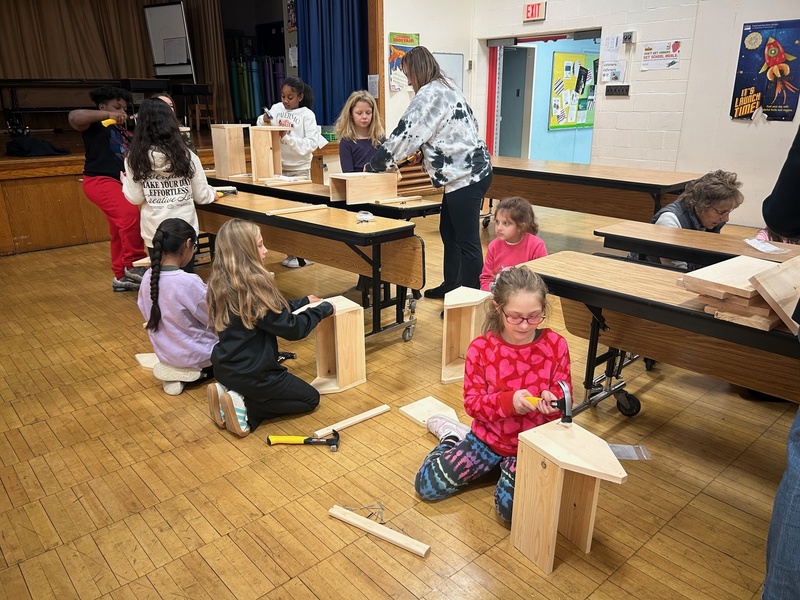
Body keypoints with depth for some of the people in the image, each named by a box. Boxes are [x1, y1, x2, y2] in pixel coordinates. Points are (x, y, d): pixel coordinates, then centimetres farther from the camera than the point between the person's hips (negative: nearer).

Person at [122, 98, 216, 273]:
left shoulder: (135, 158, -5)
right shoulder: (186, 155, -4)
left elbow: (135, 199, -2)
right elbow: (201, 196, 1)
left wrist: (125, 181, 18)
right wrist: (213, 194, 24)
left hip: (155, 231, 0)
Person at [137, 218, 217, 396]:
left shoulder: (148, 277, -8)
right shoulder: (189, 282, -29)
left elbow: (147, 313, 6)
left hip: (165, 352, 7)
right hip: (197, 355, -7)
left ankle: (177, 371, 17)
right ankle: (202, 371, 8)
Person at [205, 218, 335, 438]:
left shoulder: (219, 282, 0)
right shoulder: (253, 286, -26)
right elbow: (291, 329, -19)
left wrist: (303, 302, 18)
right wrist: (324, 309, -5)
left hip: (224, 367, 8)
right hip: (251, 373, -8)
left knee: (285, 383, 33)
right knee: (310, 398, 13)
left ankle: (228, 393, 10)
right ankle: (245, 410, -3)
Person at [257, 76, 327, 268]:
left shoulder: (307, 115, -7)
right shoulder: (276, 108, 4)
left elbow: (311, 144, -16)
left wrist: (287, 137, -21)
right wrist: (264, 121, -14)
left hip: (299, 169, -4)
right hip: (278, 167, 4)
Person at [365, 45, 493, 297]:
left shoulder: (429, 94, -12)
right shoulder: (447, 87, 17)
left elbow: (405, 133, -13)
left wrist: (375, 165, -2)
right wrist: (422, 152, 13)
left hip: (465, 176, -11)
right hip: (468, 171, 11)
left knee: (467, 240, -6)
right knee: (448, 232, 18)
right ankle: (451, 285, 30)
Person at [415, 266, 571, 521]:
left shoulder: (556, 345, -11)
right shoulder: (481, 348, -13)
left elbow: (564, 398, -3)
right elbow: (472, 402, -10)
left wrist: (553, 402, -28)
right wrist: (508, 401, -29)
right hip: (488, 437, 1)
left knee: (512, 505, -26)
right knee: (427, 484, -7)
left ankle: (508, 467, 8)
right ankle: (452, 436, 22)